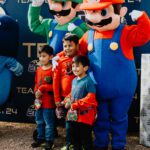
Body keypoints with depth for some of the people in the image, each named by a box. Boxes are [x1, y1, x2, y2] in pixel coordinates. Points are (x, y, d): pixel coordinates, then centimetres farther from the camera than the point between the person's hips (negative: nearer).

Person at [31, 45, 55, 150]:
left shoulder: (52, 70, -12)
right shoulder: (39, 70, 8)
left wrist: (42, 88, -17)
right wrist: (36, 92, -2)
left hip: (48, 101, -7)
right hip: (39, 100, 7)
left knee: (49, 122, 2)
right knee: (39, 121, 18)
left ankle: (49, 140, 15)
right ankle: (40, 138, 31)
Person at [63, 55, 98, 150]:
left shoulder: (88, 81, -17)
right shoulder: (74, 80, 9)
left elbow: (90, 98, -23)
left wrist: (76, 104, -22)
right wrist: (67, 101, 0)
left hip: (85, 115, -8)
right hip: (74, 114, 8)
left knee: (85, 137, 3)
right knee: (74, 136, 19)